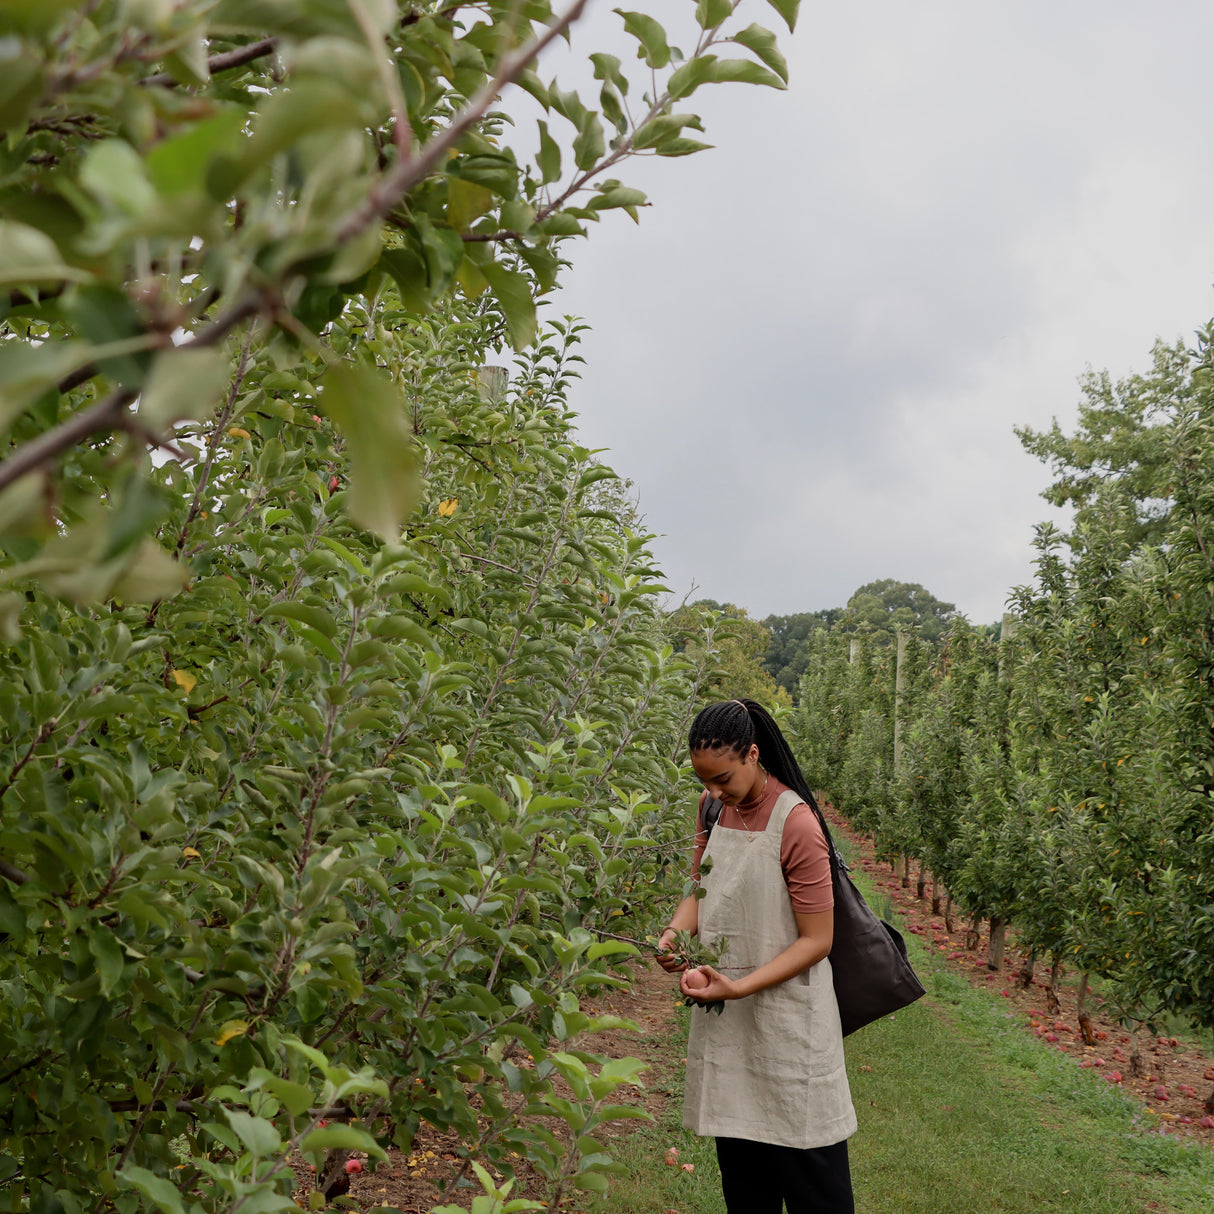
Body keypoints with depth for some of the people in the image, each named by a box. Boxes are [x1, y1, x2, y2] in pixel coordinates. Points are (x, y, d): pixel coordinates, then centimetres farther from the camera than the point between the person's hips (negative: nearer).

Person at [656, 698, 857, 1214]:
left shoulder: (794, 824, -20)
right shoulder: (712, 806, 2)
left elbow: (816, 941, -17)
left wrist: (739, 987, -24)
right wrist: (674, 935, -10)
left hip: (784, 1013, -6)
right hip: (724, 1015, 7)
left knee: (807, 1171, 4)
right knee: (739, 1160, 17)